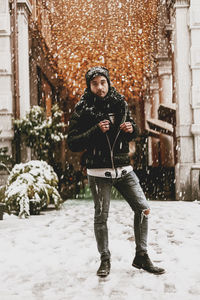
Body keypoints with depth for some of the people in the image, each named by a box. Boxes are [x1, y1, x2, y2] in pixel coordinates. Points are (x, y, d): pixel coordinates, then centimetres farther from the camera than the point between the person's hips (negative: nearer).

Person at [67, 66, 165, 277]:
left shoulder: (120, 104, 6)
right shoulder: (82, 110, -5)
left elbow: (133, 130, 19)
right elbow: (72, 143, -9)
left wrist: (131, 129, -5)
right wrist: (95, 131, -21)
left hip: (123, 169, 4)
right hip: (99, 172, -4)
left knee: (143, 209, 1)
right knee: (101, 217, 3)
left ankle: (141, 257, 15)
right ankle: (105, 260, 22)